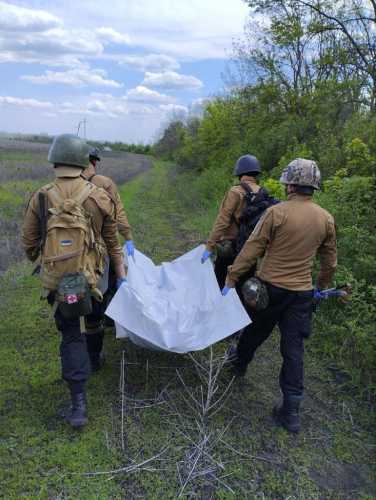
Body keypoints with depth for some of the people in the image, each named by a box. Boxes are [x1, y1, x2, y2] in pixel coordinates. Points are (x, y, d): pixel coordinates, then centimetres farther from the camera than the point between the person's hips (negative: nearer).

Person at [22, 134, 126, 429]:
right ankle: (93, 358, 54)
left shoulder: (40, 199, -8)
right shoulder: (99, 198, -8)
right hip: (90, 277, 1)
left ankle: (79, 403, 5)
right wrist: (121, 275, 12)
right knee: (92, 319, 28)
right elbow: (113, 241, 1)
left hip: (56, 281, 0)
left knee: (72, 336, 9)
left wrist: (37, 259, 24)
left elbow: (29, 243, 1)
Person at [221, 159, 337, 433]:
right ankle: (291, 410, 12)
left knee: (254, 331, 22)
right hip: (302, 292, 3)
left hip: (270, 287, -2)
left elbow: (252, 249, -14)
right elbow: (330, 261, 10)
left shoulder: (277, 212, -14)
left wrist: (231, 279, -6)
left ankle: (239, 364, 48)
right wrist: (321, 286, 26)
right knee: (294, 349, 7)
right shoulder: (326, 218, 0)